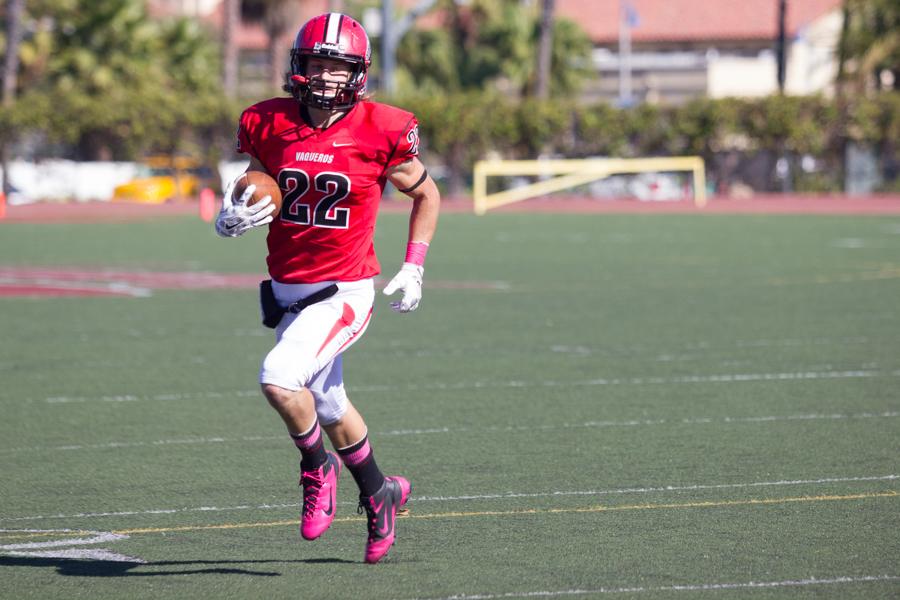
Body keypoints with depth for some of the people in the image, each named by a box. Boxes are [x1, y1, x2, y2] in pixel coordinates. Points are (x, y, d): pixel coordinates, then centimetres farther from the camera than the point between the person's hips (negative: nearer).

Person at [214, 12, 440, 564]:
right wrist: (231, 219, -11)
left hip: (345, 291, -5)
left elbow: (426, 195, 6)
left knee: (280, 379, -25)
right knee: (330, 407, 18)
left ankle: (318, 467, 3)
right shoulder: (271, 126, -3)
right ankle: (380, 493, 43)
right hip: (288, 289, 5)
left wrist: (414, 268, -1)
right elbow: (250, 191, 12)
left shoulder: (380, 133, -11)